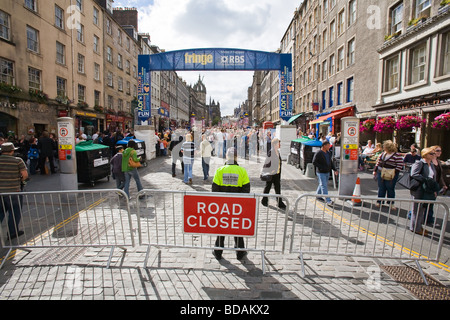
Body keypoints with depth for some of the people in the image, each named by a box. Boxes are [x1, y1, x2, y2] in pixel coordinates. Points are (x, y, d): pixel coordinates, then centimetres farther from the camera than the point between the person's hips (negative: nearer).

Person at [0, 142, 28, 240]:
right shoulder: (18, 161, -9)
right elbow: (25, 175, -11)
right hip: (13, 191, -4)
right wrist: (21, 180, 8)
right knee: (14, 212, 10)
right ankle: (12, 233, 17)